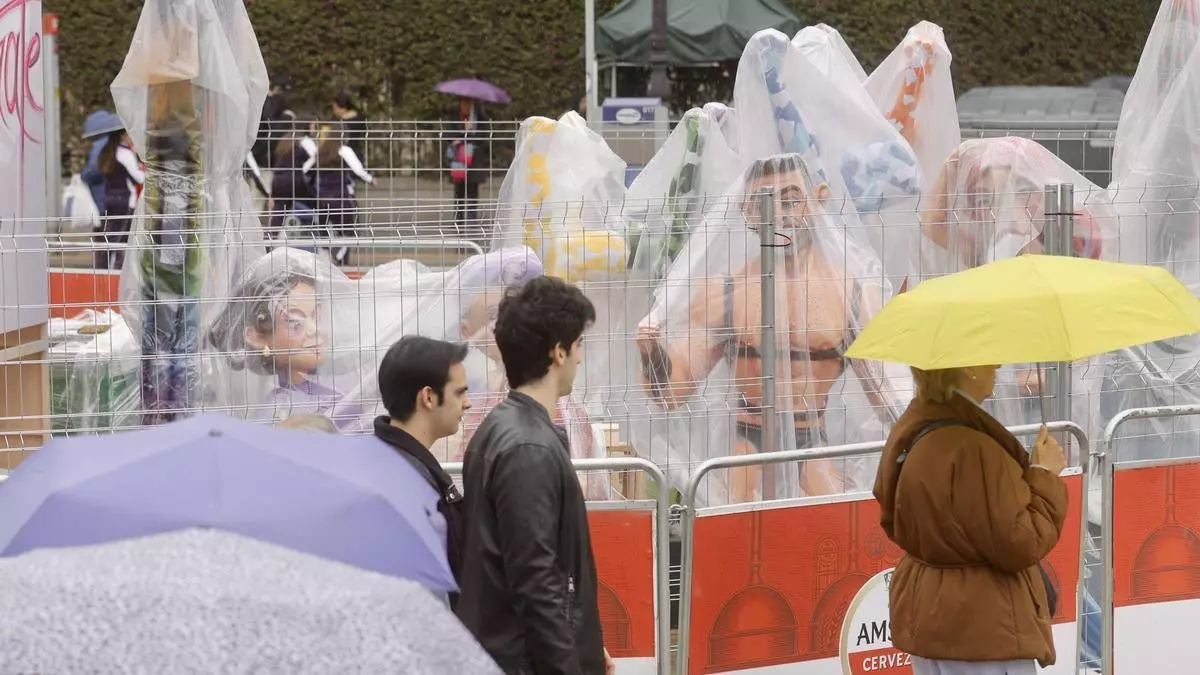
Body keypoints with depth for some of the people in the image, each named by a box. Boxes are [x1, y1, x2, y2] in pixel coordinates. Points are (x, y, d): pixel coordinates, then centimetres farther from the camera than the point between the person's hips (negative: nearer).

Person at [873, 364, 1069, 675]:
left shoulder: (910, 428, 1)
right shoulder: (970, 450, -28)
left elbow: (894, 522, 14)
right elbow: (1019, 544, -22)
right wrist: (1044, 475, -12)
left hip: (928, 618, 10)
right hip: (980, 631, -10)